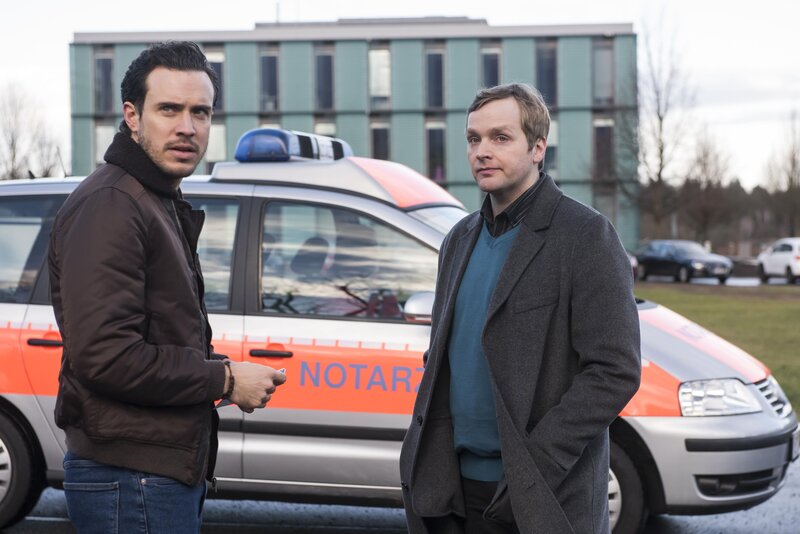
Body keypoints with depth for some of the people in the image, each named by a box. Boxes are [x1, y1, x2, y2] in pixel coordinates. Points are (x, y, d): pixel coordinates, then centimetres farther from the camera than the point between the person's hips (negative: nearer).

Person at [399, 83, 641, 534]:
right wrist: (426, 454, 6)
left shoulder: (586, 237, -8)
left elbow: (616, 371, -14)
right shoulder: (461, 239, 13)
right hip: (458, 490, 6)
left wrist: (534, 470, -18)